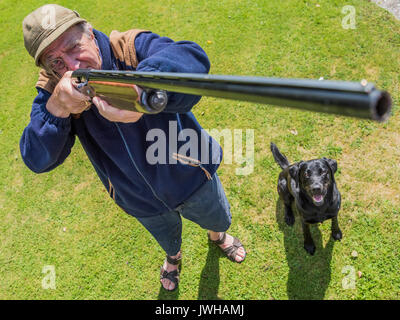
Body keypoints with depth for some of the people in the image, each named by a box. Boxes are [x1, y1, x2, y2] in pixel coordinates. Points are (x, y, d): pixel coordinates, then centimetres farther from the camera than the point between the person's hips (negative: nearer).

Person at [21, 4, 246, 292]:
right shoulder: (52, 89, -17)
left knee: (219, 220, 29)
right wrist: (56, 108, -44)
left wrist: (142, 88, -69)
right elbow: (37, 160, -26)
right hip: (143, 202, 3)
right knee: (167, 240, 33)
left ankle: (217, 235, 71)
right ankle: (174, 258, 74)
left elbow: (193, 58, -49)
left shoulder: (131, 47, -28)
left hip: (190, 175, -2)